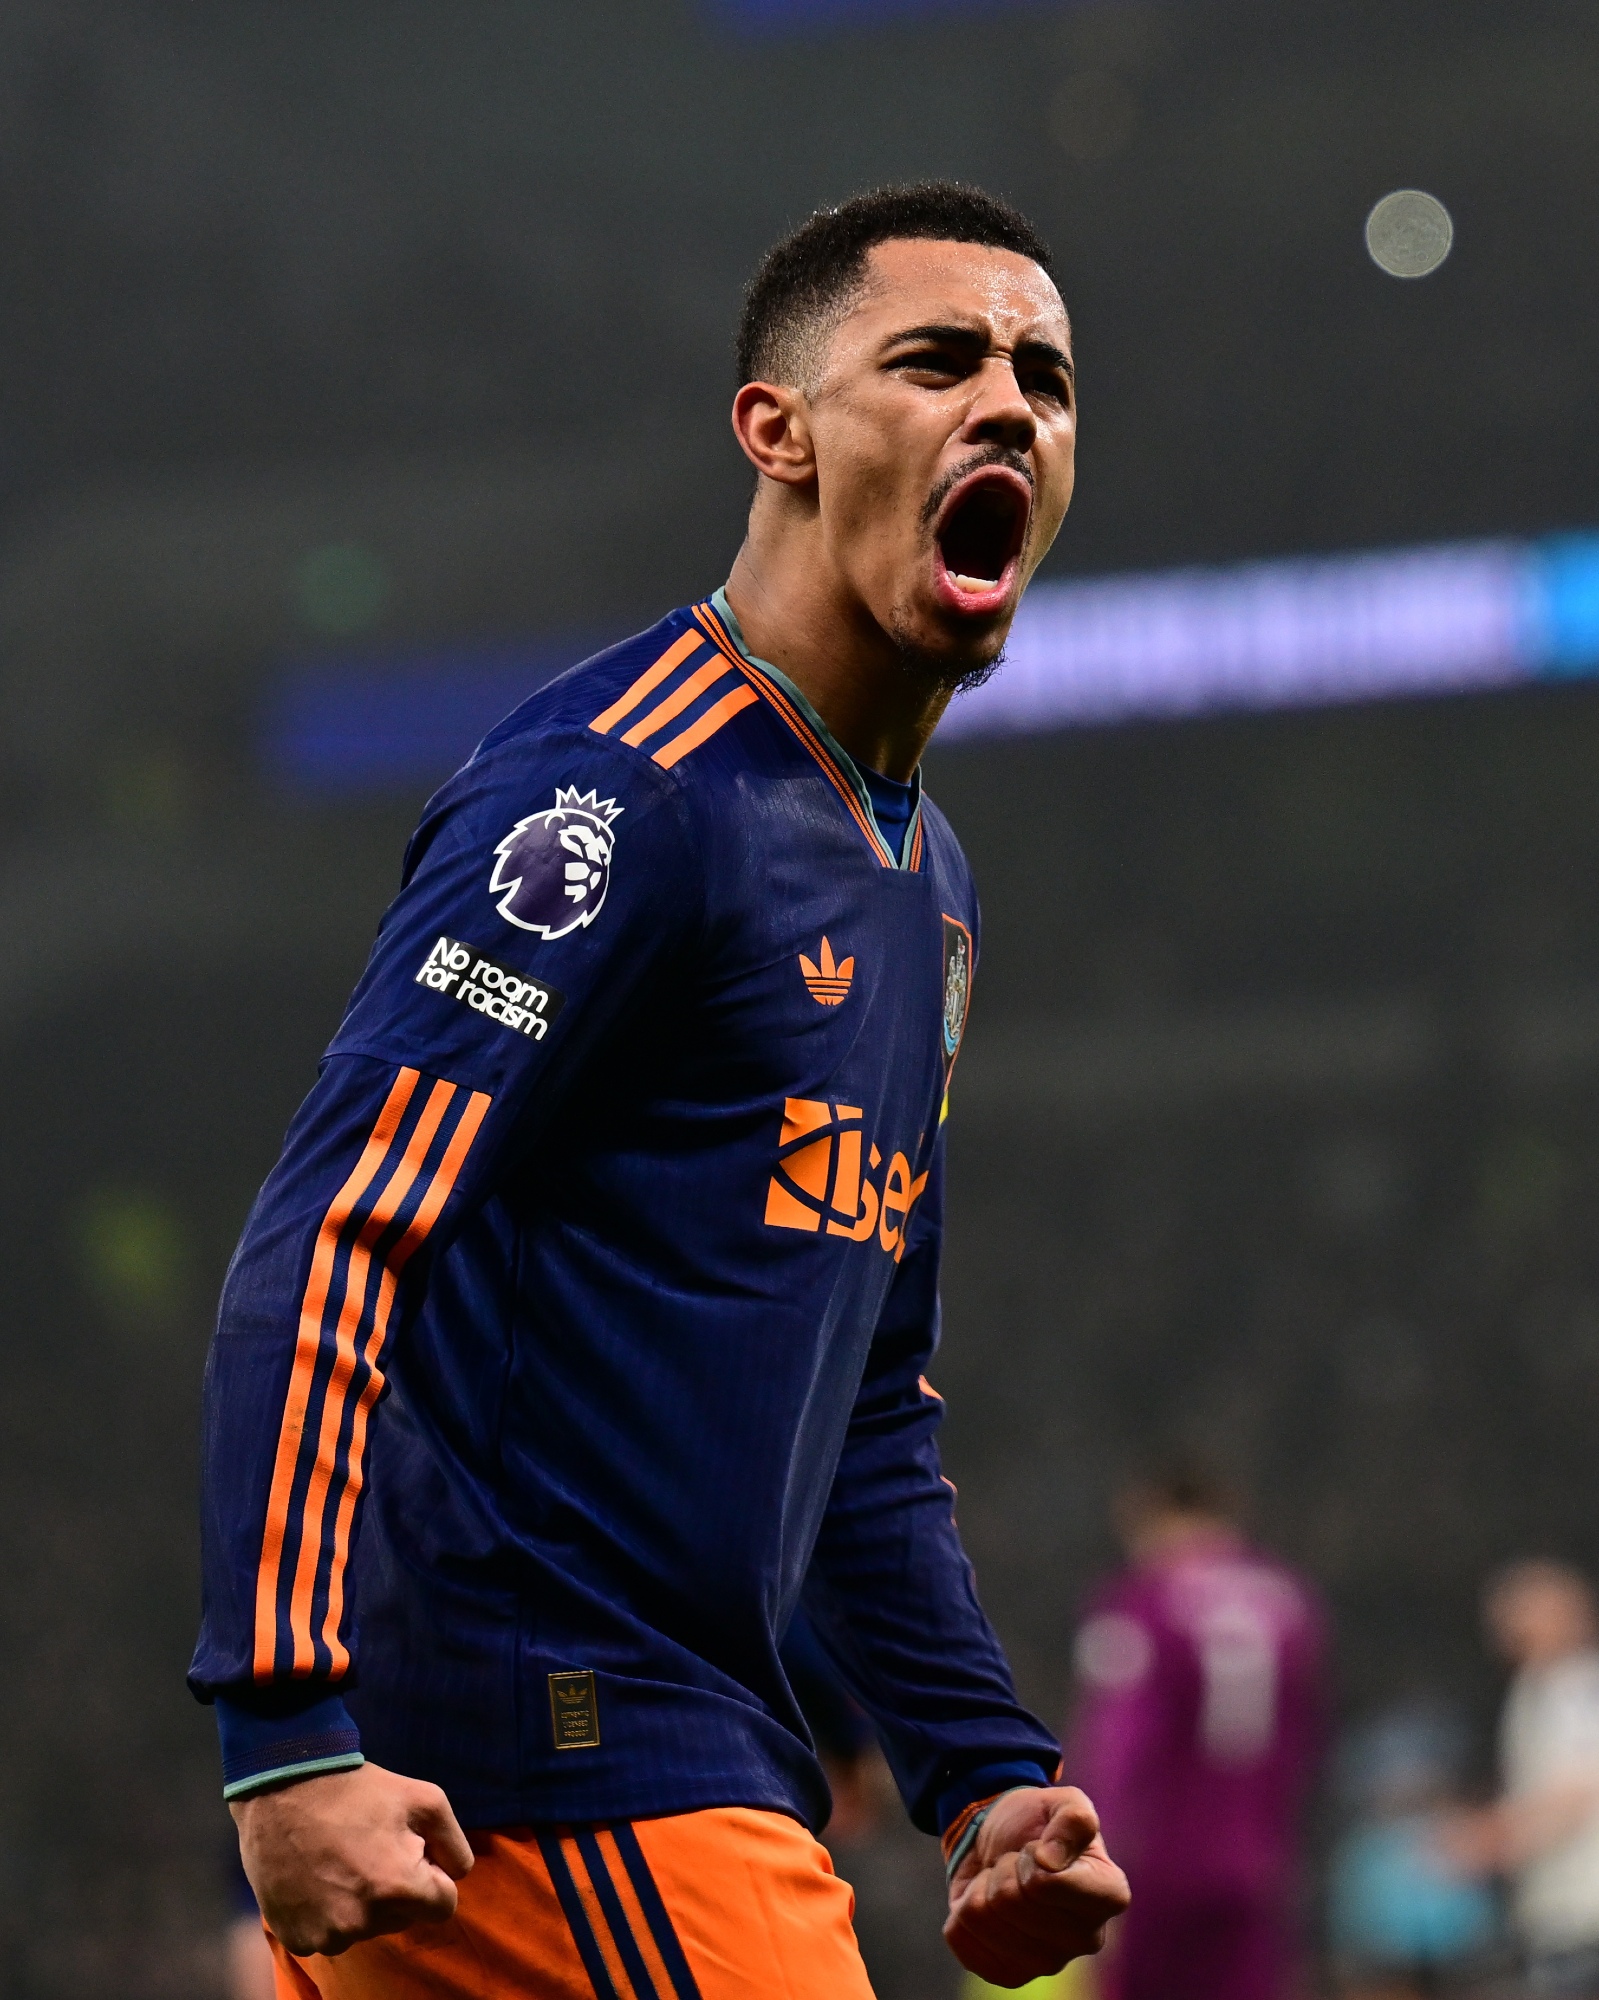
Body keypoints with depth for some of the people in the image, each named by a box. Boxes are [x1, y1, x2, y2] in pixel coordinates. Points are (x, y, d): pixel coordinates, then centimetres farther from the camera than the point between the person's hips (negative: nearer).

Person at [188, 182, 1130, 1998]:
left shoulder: (922, 877, 20)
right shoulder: (619, 792, -10)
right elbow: (321, 1255, -18)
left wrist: (985, 1777, 19)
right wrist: (289, 1740, -26)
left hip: (693, 1763, 9)